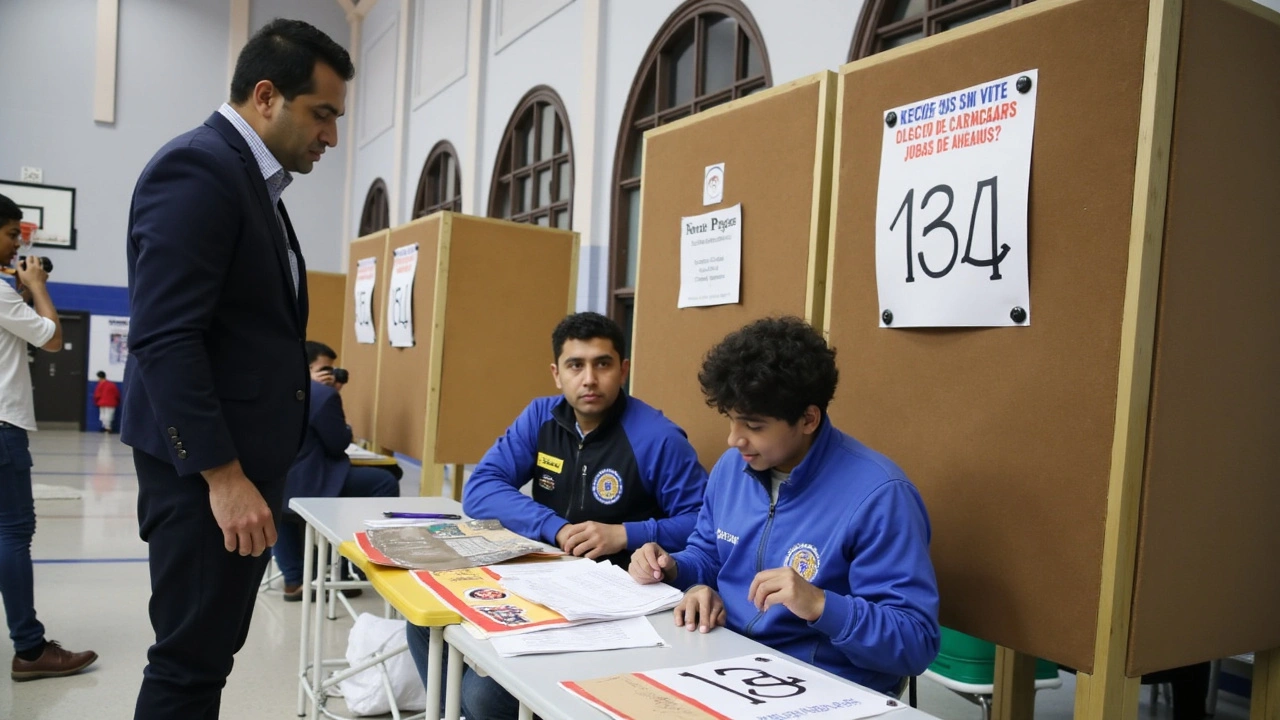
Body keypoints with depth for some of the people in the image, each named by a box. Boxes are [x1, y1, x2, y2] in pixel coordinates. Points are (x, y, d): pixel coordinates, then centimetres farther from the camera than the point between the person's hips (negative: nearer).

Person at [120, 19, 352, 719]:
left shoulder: (250, 180, 16)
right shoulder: (197, 166, -14)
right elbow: (163, 337, -22)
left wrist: (250, 468, 18)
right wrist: (222, 475, -23)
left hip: (240, 457, 10)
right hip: (206, 467, -10)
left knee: (209, 649, 17)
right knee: (191, 659, 1)